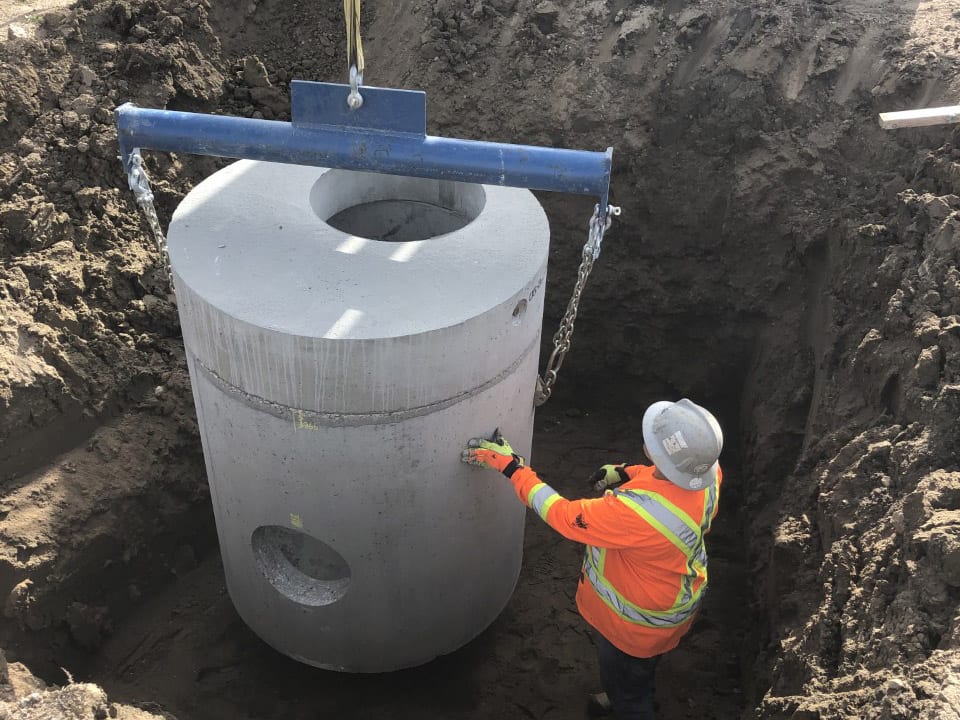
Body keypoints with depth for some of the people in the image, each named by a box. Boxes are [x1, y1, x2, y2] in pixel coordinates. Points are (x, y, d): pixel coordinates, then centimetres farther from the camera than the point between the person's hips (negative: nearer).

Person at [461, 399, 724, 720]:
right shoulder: (707, 467, -25)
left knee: (626, 687, 25)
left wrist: (512, 467, -25)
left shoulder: (638, 513, -47)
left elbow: (563, 515, -34)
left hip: (639, 620, -7)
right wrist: (627, 473, -8)